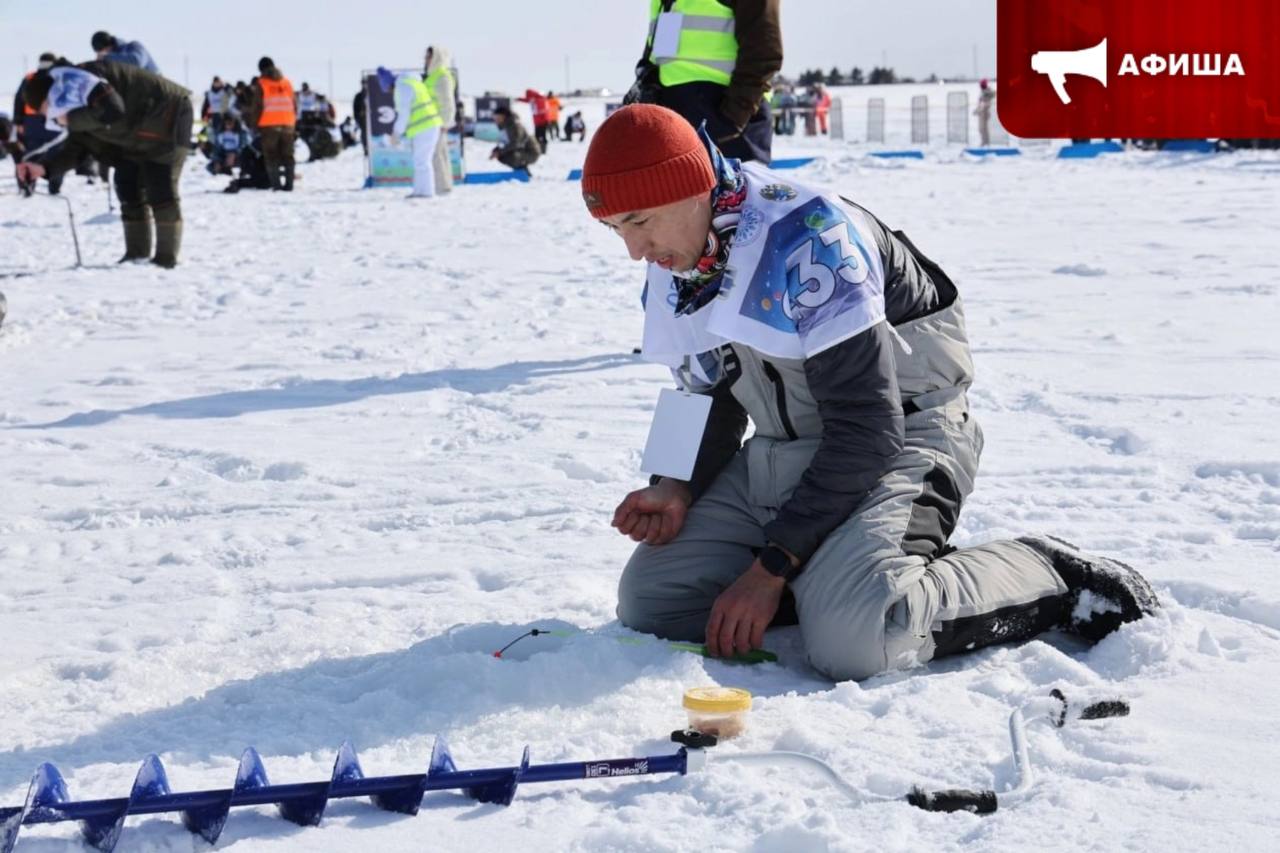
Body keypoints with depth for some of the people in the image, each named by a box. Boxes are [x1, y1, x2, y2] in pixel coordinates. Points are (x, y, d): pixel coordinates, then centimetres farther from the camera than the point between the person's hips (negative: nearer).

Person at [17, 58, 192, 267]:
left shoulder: (82, 80, -26)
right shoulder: (74, 101, 4)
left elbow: (113, 112, -39)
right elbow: (75, 147, 5)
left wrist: (72, 119, -28)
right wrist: (43, 166, -10)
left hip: (168, 117, -10)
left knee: (160, 191, -12)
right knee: (128, 188, 7)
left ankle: (167, 258, -6)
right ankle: (137, 255, 12)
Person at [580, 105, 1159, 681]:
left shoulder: (804, 234, -25)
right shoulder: (671, 271, 1)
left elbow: (868, 428, -26)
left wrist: (773, 564, -25)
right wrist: (680, 487, -8)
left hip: (901, 442, -8)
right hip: (782, 453, 9)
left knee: (851, 642, -32)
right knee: (648, 599, -2)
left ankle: (1052, 578, -10)